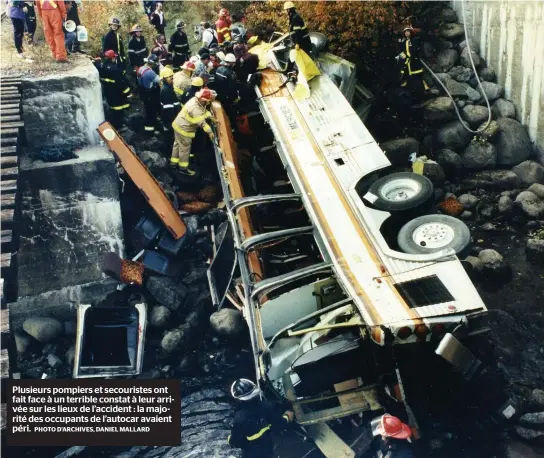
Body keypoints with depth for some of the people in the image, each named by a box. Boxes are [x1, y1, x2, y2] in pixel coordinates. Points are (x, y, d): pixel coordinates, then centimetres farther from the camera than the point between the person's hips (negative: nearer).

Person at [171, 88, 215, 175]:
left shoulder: (196, 100, -4)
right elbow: (202, 122, -32)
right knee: (185, 148, 6)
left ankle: (174, 162, 41)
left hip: (179, 125, 10)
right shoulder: (195, 108, -33)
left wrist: (212, 118, 12)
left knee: (178, 144, 24)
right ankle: (183, 167, 21)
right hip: (183, 129, -10)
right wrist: (210, 132, -27)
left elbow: (204, 111, 13)